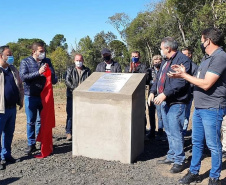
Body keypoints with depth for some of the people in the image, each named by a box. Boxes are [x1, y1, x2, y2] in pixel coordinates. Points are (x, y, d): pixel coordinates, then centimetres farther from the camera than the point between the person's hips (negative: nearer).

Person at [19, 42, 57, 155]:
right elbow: (23, 77, -13)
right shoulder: (25, 62, 0)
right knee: (31, 121, 4)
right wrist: (38, 72, -20)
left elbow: (53, 76, 10)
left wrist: (53, 79, -13)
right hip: (31, 96, -2)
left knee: (42, 120, 10)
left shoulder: (47, 61, 8)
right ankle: (31, 144, 14)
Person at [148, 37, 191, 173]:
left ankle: (179, 161, 5)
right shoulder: (165, 61, 17)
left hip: (176, 103, -9)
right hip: (165, 102, 10)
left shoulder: (183, 60, -13)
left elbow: (181, 82, -23)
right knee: (169, 131, 16)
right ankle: (172, 156, 28)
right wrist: (153, 91, 8)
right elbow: (159, 78, 22)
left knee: (175, 132, -6)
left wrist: (165, 94, -25)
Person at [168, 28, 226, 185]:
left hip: (212, 109, -9)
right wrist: (184, 73, 9)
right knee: (197, 142, 16)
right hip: (199, 107, 9)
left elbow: (206, 84, -22)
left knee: (213, 145, 3)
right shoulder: (207, 57, 15)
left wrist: (184, 75, -14)